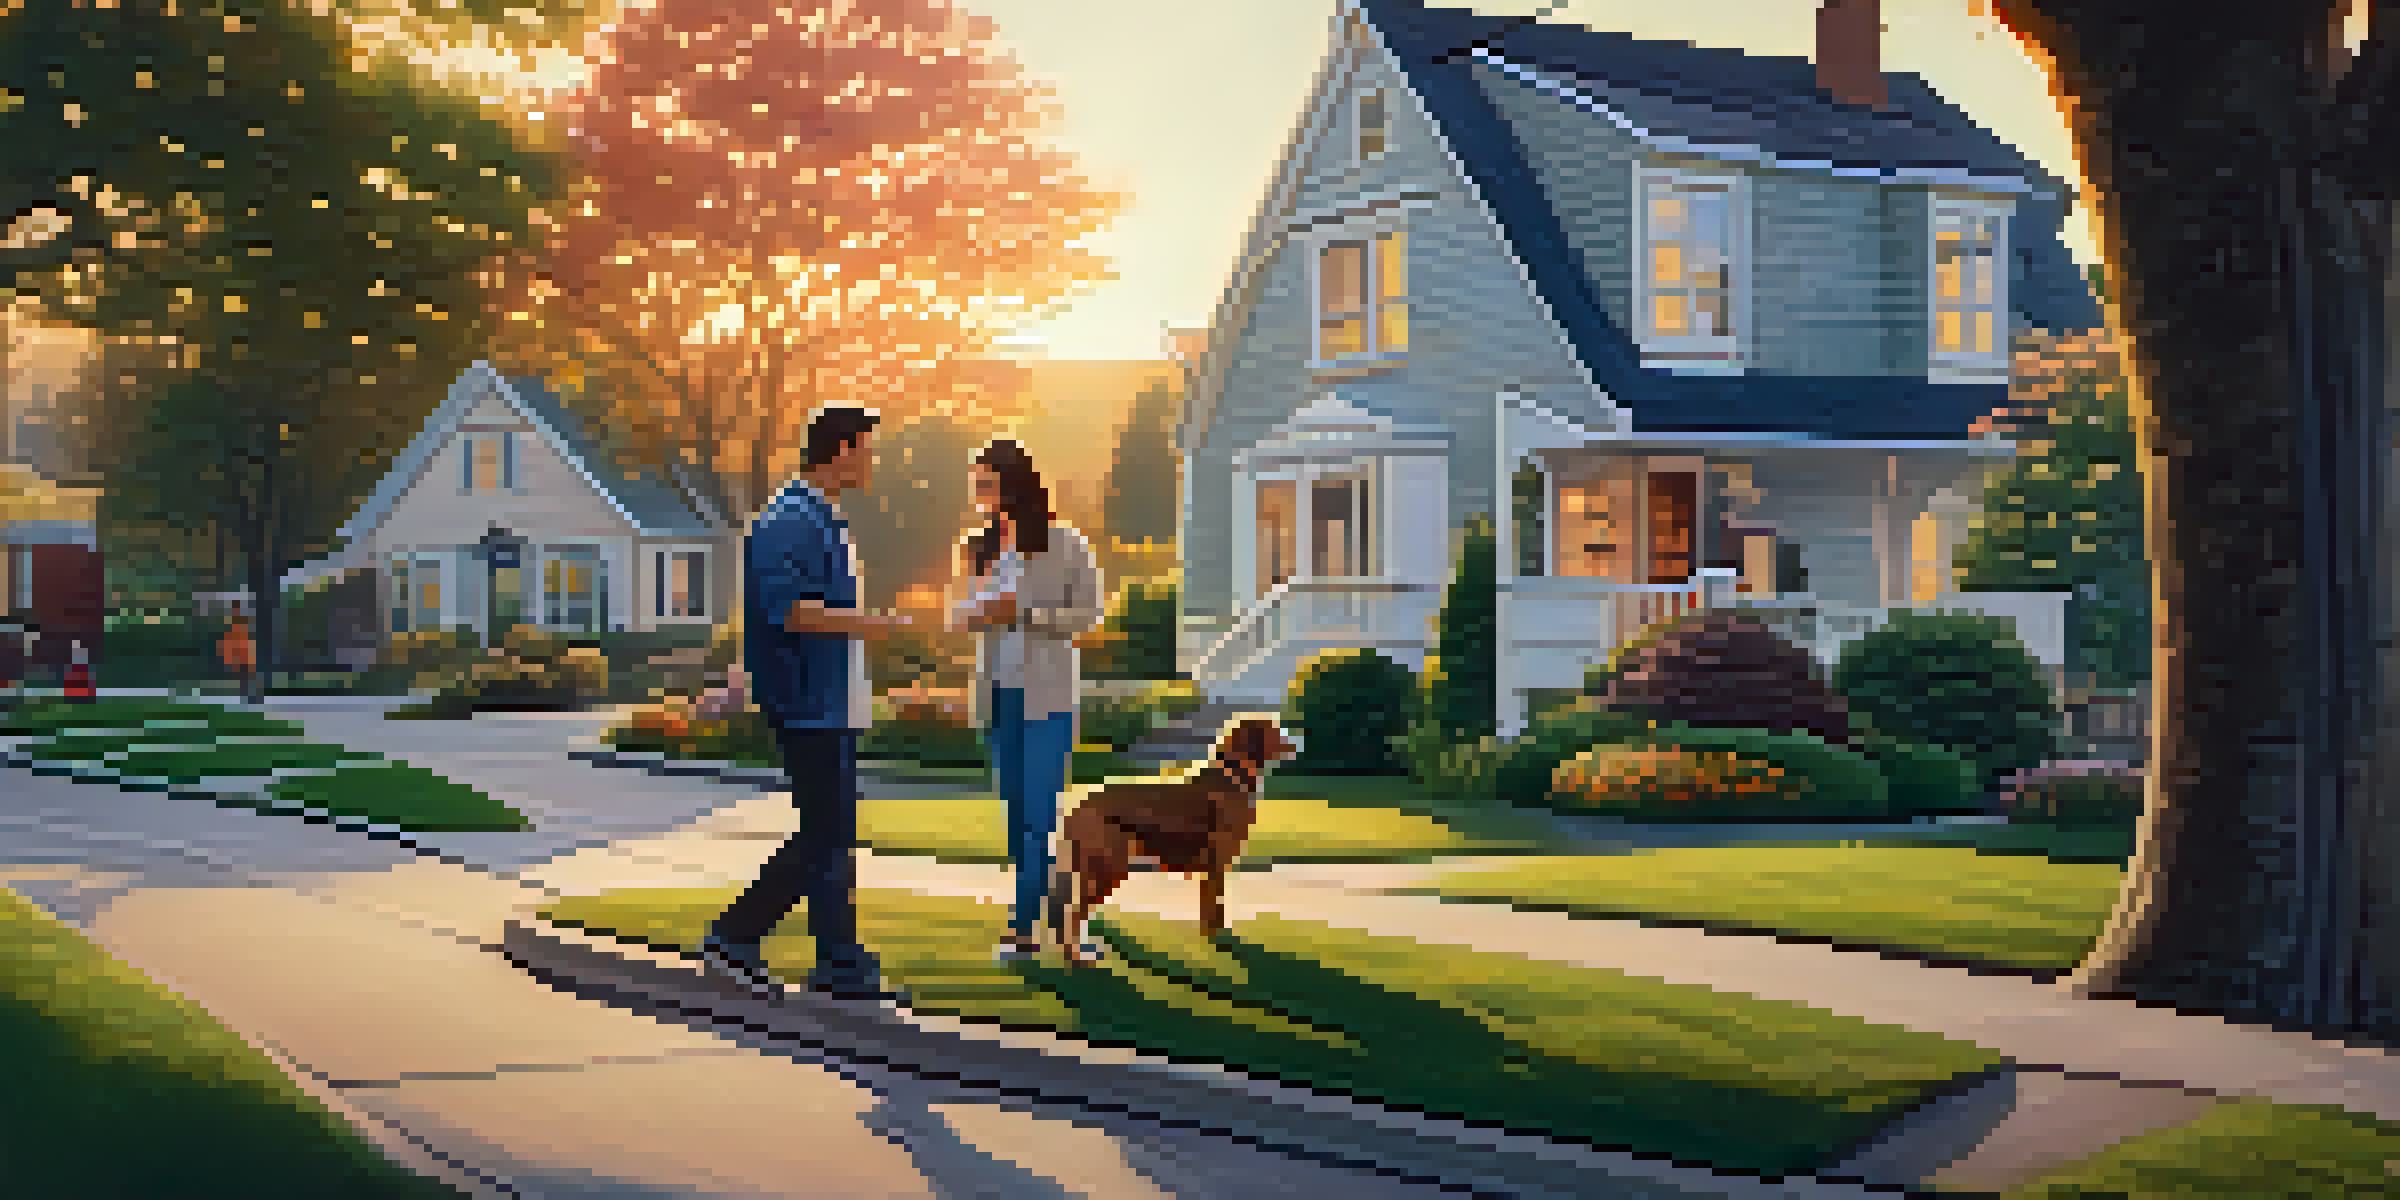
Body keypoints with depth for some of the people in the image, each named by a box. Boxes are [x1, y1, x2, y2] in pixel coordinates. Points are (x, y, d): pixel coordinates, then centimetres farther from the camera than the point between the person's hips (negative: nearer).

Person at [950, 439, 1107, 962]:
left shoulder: (1065, 544, -7)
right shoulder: (982, 545, 8)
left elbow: (1089, 614, -5)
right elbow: (968, 614, 16)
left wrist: (1025, 613, -18)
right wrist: (976, 614, -9)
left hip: (1047, 694, -5)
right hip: (998, 692, 5)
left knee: (1038, 807, -9)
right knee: (1015, 807, 7)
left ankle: (1023, 928, -8)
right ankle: (1047, 915, 15)